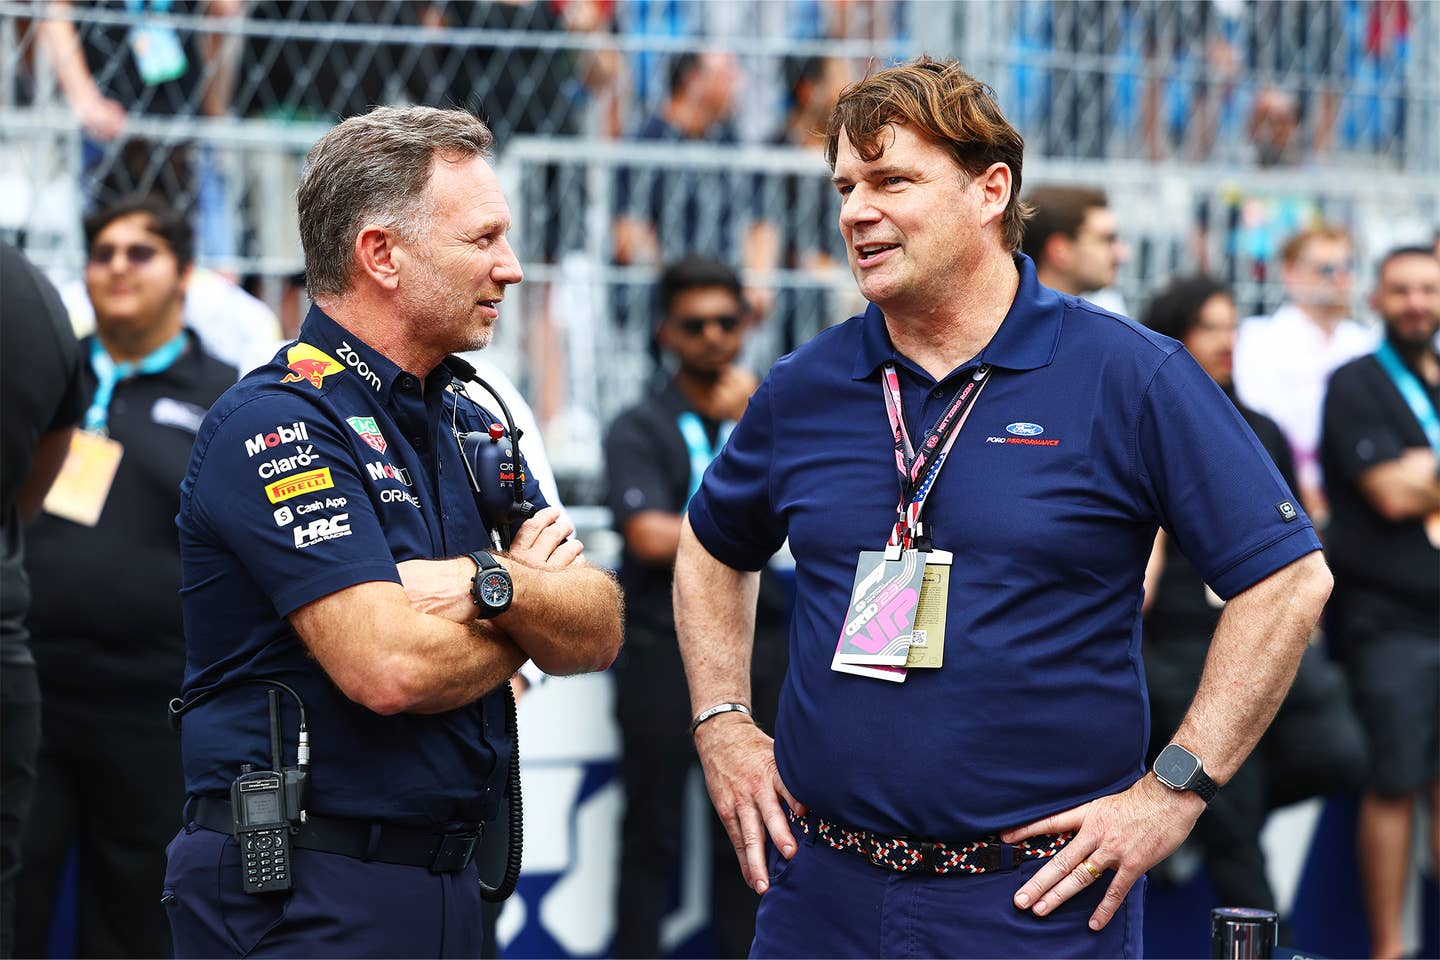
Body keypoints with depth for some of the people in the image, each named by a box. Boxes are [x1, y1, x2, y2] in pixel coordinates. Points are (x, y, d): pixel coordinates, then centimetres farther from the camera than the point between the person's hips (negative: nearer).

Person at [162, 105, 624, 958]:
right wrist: (534, 590, -5)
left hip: (451, 883, 8)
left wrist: (490, 585, -16)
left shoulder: (471, 425, 13)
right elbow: (391, 669, -24)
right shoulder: (279, 425, -14)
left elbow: (598, 634, 5)